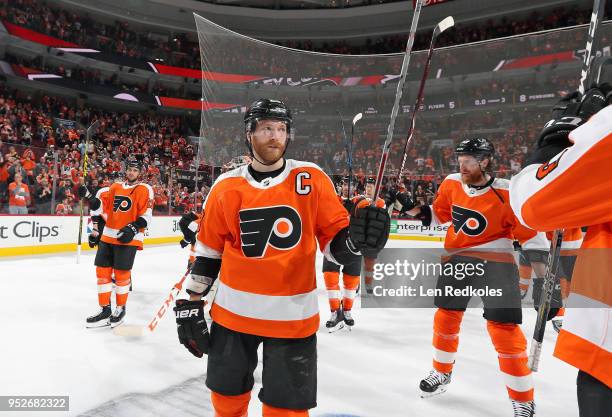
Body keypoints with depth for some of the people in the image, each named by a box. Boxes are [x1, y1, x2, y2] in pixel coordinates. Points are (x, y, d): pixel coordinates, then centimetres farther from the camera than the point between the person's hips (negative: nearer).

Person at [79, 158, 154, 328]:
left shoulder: (144, 190, -2)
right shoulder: (114, 187, 14)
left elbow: (146, 216, -8)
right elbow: (99, 205, 18)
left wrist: (133, 228, -20)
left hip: (128, 238, -5)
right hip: (107, 236, 5)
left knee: (121, 273, -3)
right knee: (102, 271, 4)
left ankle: (120, 308, 16)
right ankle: (105, 310, 14)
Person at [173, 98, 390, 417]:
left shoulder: (311, 179, -6)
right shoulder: (226, 187, -2)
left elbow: (335, 239, -4)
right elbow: (208, 251, 6)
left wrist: (356, 237, -25)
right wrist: (190, 305, 6)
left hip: (293, 316, -1)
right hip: (233, 312, 2)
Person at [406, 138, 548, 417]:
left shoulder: (506, 193, -19)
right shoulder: (451, 184, -4)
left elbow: (530, 232, -12)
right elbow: (440, 214, 13)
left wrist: (541, 268, -15)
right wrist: (418, 211, -4)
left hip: (495, 261, -5)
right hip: (458, 258, 5)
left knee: (503, 328, -9)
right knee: (446, 316, 14)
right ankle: (442, 372, 39)